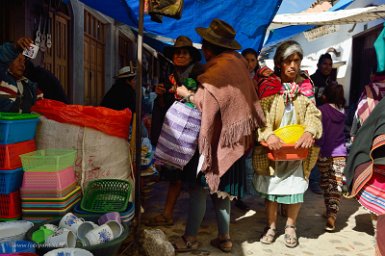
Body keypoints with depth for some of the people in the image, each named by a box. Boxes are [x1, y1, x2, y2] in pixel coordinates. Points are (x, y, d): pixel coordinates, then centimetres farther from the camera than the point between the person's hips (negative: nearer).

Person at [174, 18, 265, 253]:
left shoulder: (218, 69, -15)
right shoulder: (237, 62, 11)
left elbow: (208, 103, -20)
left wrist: (187, 94, -6)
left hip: (216, 137, -9)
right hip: (233, 137, 9)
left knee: (199, 186, 0)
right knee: (220, 187, 15)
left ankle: (190, 238, 9)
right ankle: (224, 238, 23)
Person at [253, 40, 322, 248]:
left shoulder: (306, 86, 3)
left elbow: (313, 114, -2)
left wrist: (309, 132, -23)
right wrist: (268, 135, -29)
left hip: (296, 148, 2)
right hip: (271, 147, -1)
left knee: (295, 188, 8)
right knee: (270, 187, 10)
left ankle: (290, 226, 31)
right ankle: (271, 225, 30)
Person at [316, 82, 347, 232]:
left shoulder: (321, 110, -9)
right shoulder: (342, 111, 5)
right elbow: (341, 131, 14)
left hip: (325, 153, -2)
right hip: (340, 153, 2)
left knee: (326, 184, 13)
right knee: (336, 185, -1)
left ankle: (329, 212, 23)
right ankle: (332, 214, -12)